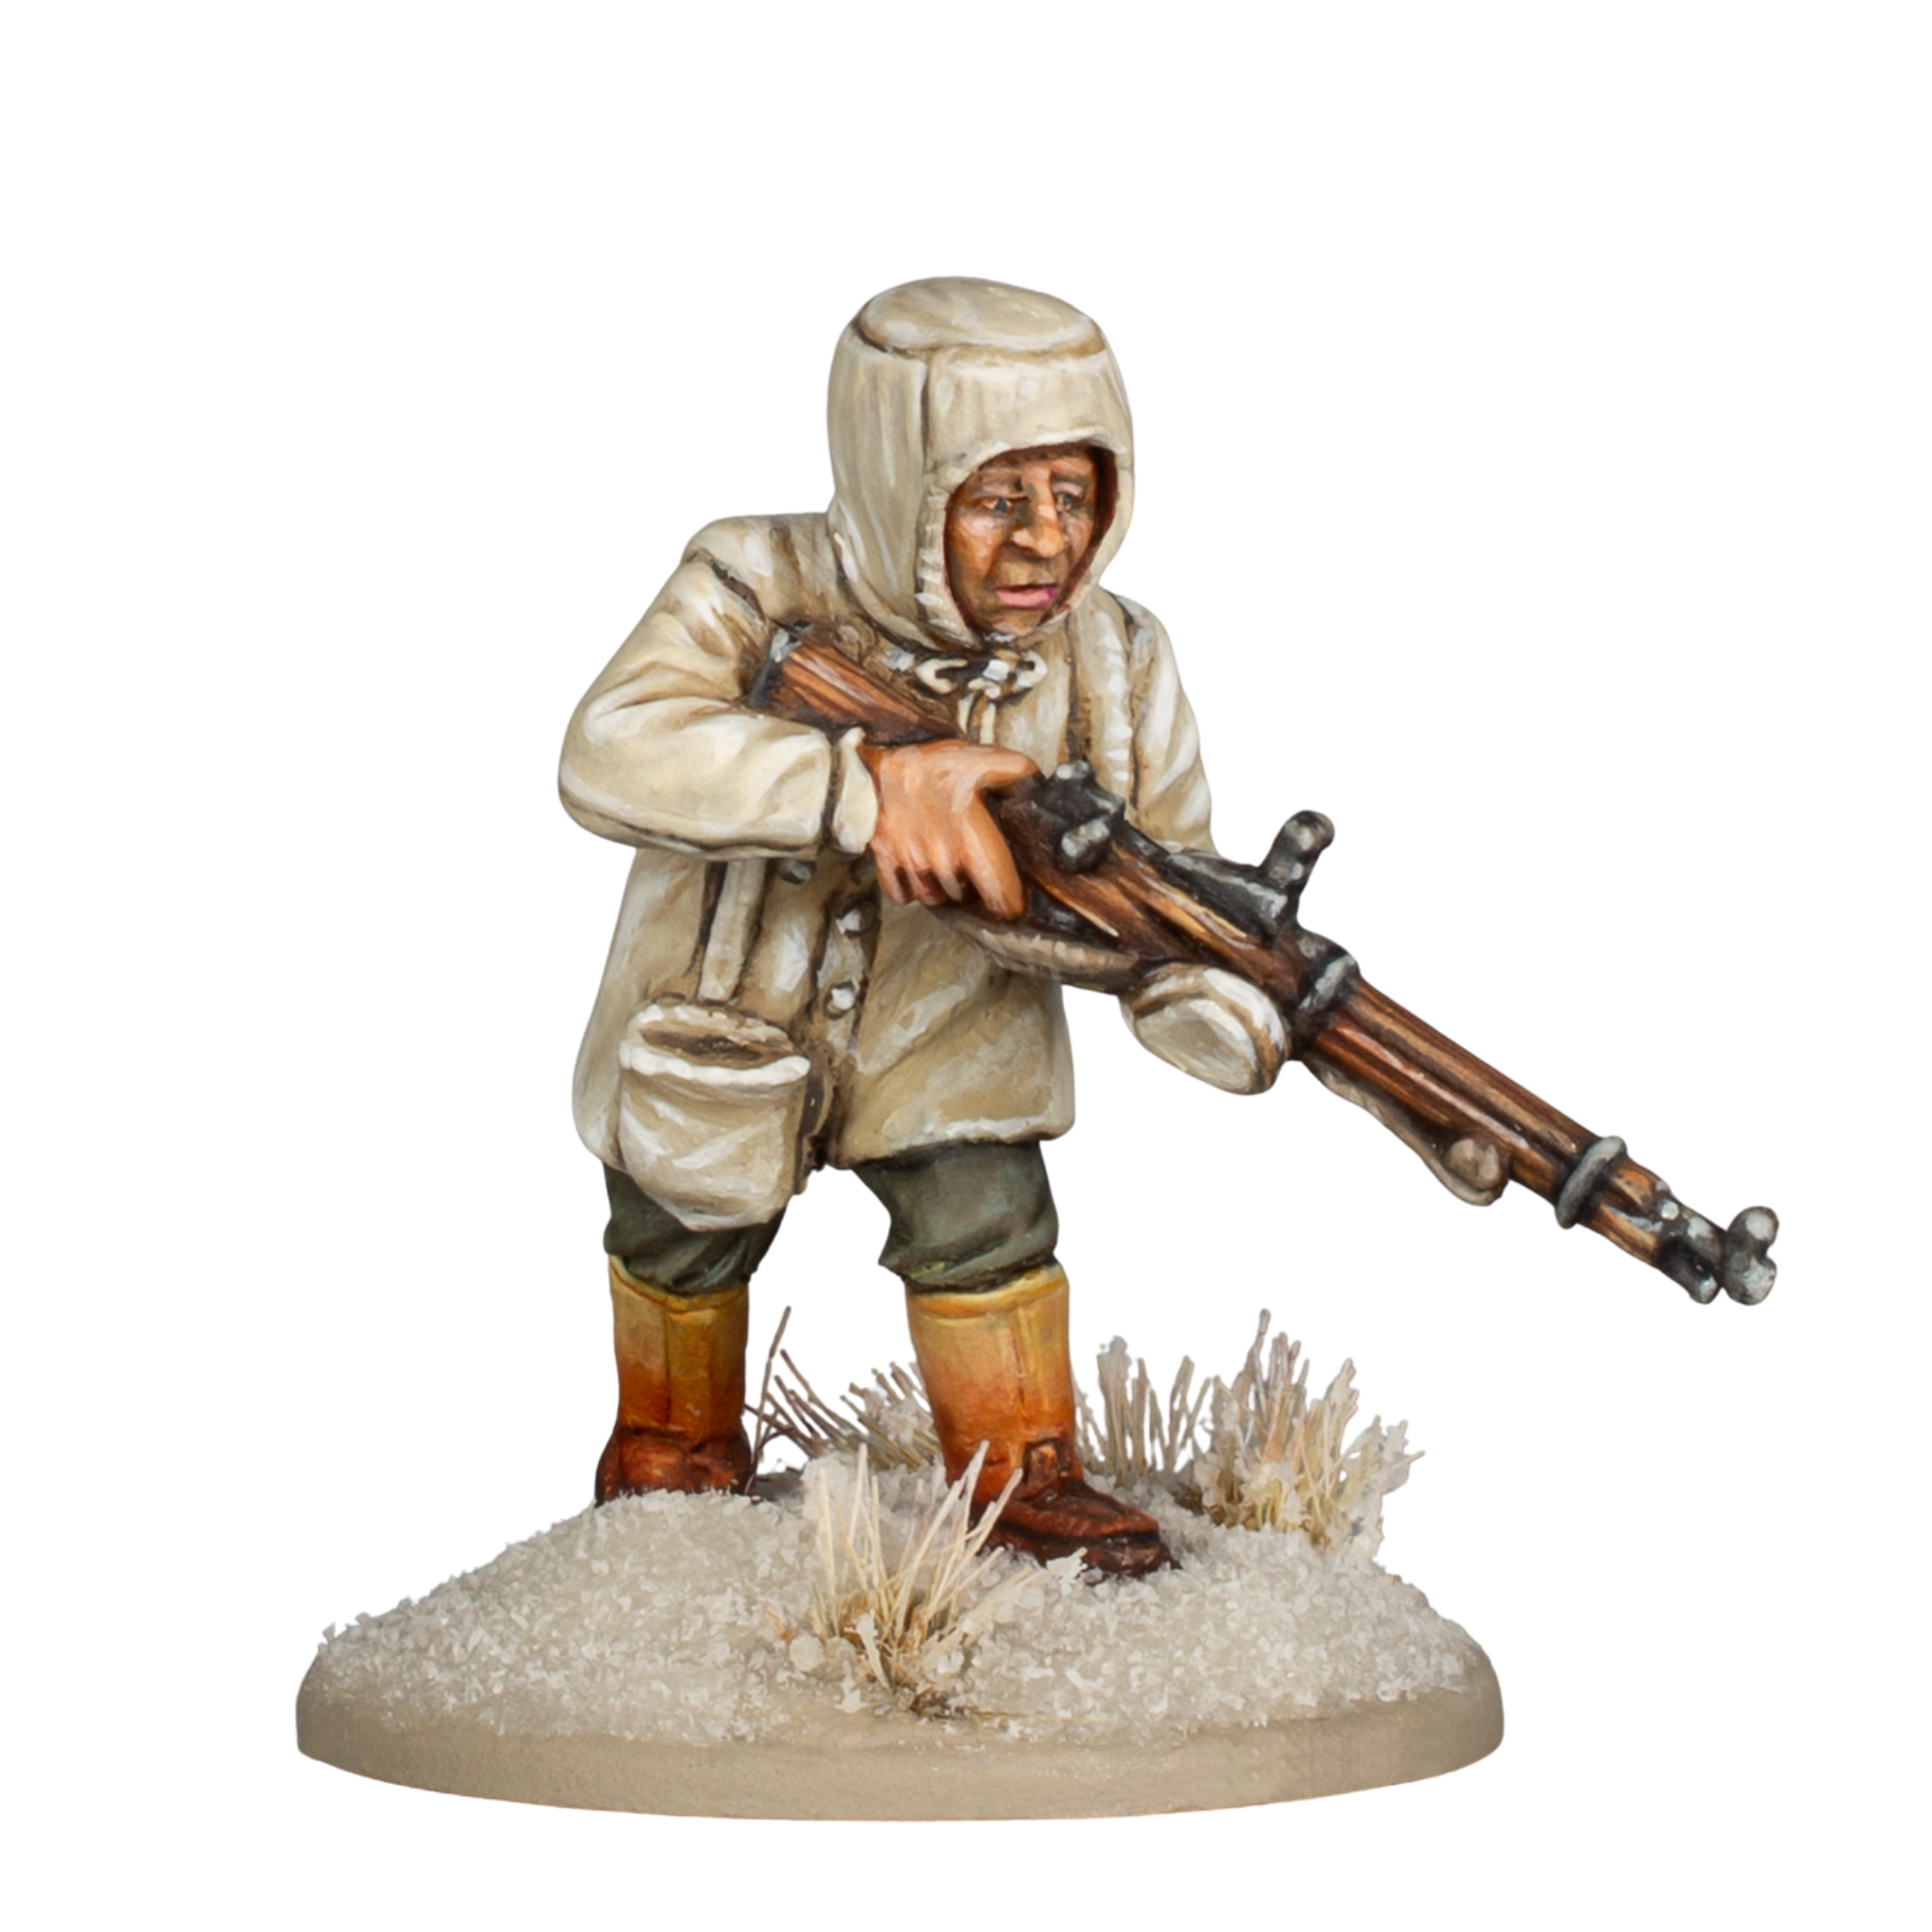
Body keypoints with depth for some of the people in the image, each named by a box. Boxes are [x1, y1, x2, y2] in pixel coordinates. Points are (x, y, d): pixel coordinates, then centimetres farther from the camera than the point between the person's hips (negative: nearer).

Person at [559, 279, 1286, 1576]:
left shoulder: (1115, 662, -19)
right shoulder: (758, 592, -29)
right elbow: (612, 753, -44)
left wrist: (1247, 1020, -44)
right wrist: (873, 787, -53)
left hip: (946, 1027, 1)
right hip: (723, 1017, -1)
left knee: (986, 1225, -10)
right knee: (686, 1235, 18)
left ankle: (1024, 1478, 17)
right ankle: (674, 1443, 48)